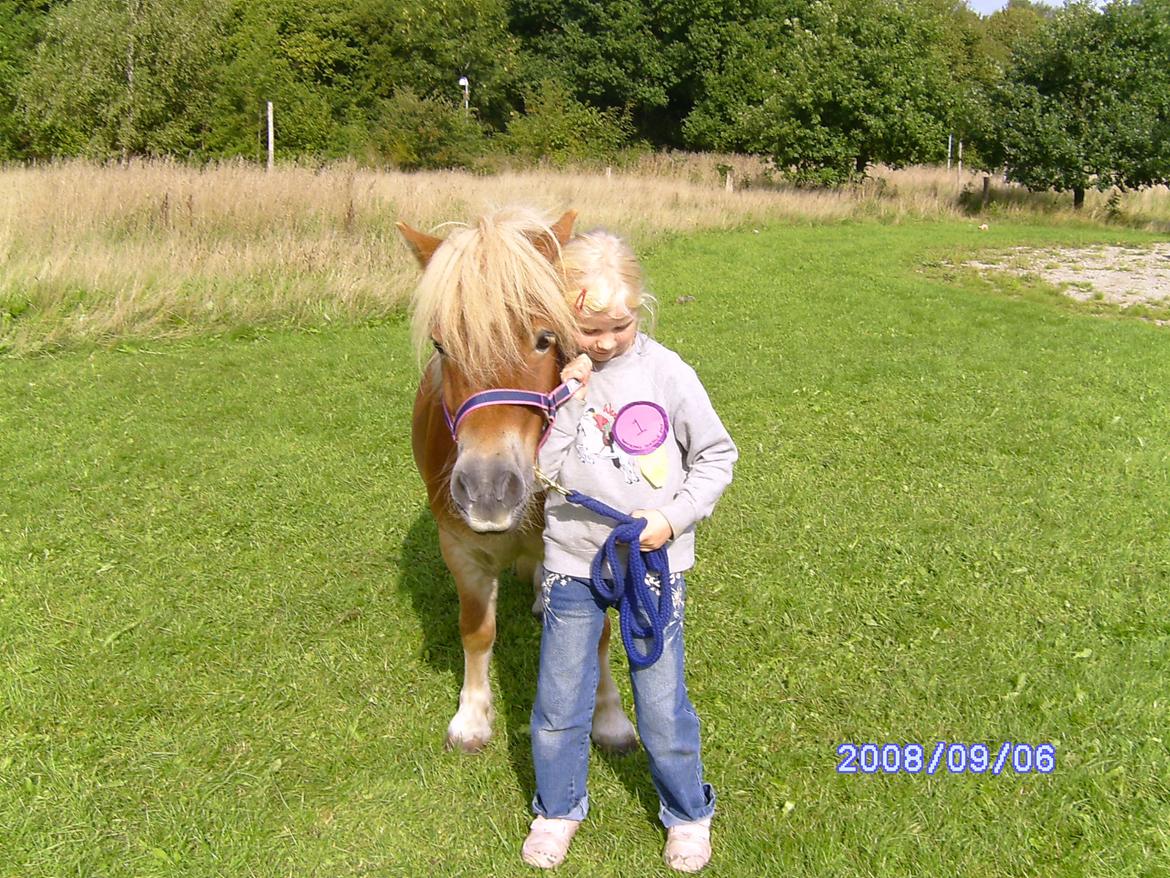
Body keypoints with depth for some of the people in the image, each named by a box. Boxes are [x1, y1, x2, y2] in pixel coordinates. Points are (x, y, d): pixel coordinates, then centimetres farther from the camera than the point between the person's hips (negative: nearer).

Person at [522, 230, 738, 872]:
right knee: (559, 702, 13)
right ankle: (558, 807, 38)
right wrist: (568, 403, -21)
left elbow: (717, 456, -1)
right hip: (572, 561, 1)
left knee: (662, 703, 9)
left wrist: (674, 516, -13)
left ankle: (687, 812, 34)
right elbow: (539, 470, -12)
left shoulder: (668, 374, -9)